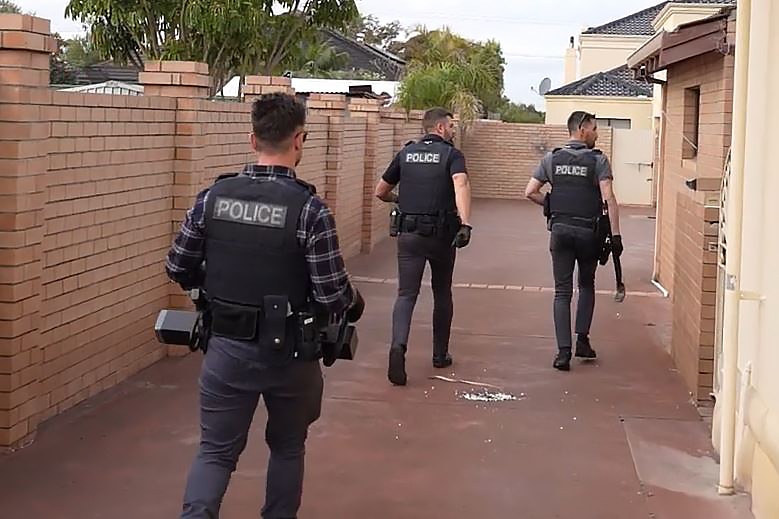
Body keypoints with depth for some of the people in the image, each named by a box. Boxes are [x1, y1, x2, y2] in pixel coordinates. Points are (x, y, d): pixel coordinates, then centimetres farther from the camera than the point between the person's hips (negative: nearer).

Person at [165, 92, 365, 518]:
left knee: (216, 450, 10)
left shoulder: (213, 197, -5)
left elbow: (178, 269, 3)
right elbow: (332, 296, -15)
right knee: (287, 447, 21)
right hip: (288, 352, -2)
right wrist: (356, 305, 8)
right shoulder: (309, 209, -16)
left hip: (227, 347, 2)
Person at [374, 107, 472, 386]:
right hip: (442, 234, -2)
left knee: (406, 294, -2)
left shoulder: (405, 154, 9)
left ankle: (398, 346, -27)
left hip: (409, 233, 2)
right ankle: (440, 354, 25)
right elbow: (461, 185, -23)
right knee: (442, 293, 17)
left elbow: (380, 191, 15)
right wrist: (466, 224, -32)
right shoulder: (451, 154, -2)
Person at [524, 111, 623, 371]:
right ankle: (582, 340, 13)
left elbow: (530, 192, 2)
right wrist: (616, 235, -15)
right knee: (586, 286, 20)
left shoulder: (551, 159, 3)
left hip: (560, 230, 2)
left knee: (562, 291, 3)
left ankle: (563, 352, -5)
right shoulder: (598, 160, -7)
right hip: (588, 232, -2)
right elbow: (608, 199, -15)